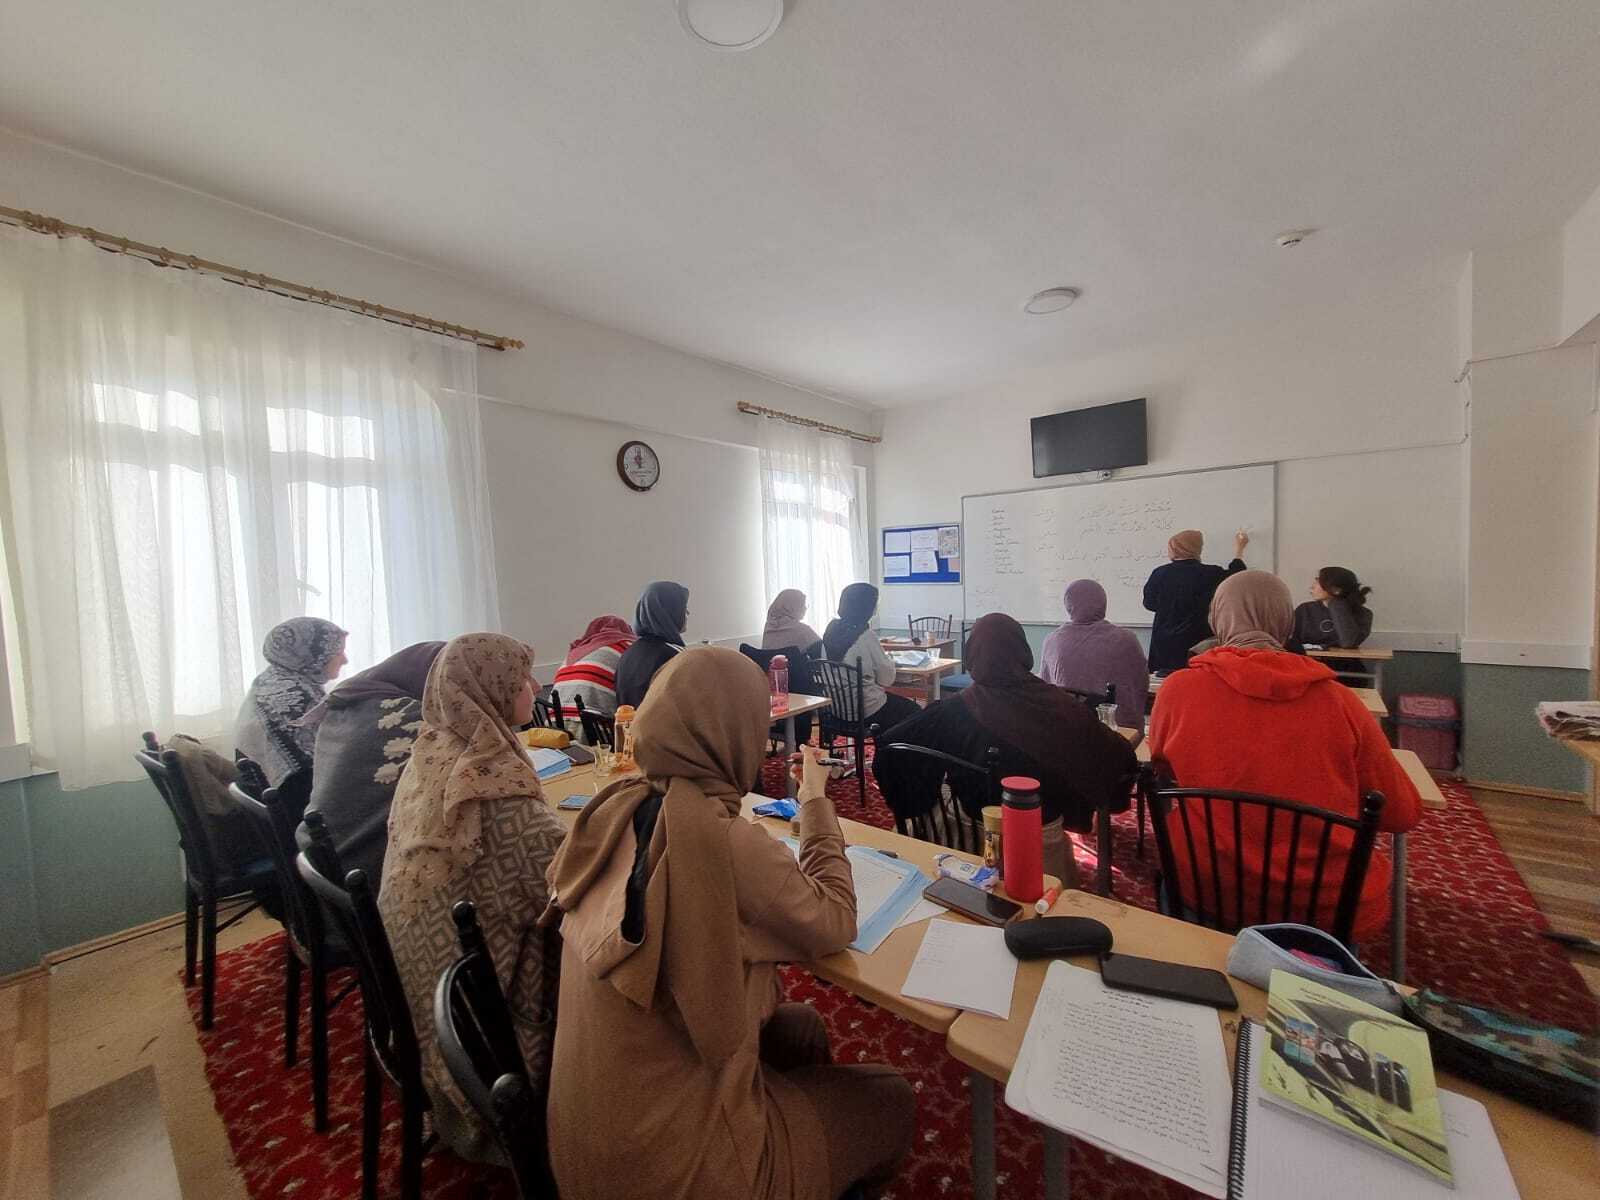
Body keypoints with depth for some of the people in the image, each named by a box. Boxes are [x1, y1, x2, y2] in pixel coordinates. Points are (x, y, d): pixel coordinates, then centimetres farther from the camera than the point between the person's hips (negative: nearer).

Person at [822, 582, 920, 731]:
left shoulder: (831, 629, 0)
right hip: (865, 710, -7)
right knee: (914, 711, 16)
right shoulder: (866, 635, -19)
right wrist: (890, 661, 6)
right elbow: (886, 679, -12)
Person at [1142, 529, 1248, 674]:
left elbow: (1150, 603, 8)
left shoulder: (1159, 574, -5)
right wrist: (1239, 549, 26)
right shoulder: (1209, 574, -10)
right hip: (1197, 643, -2)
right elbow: (1235, 575, 12)